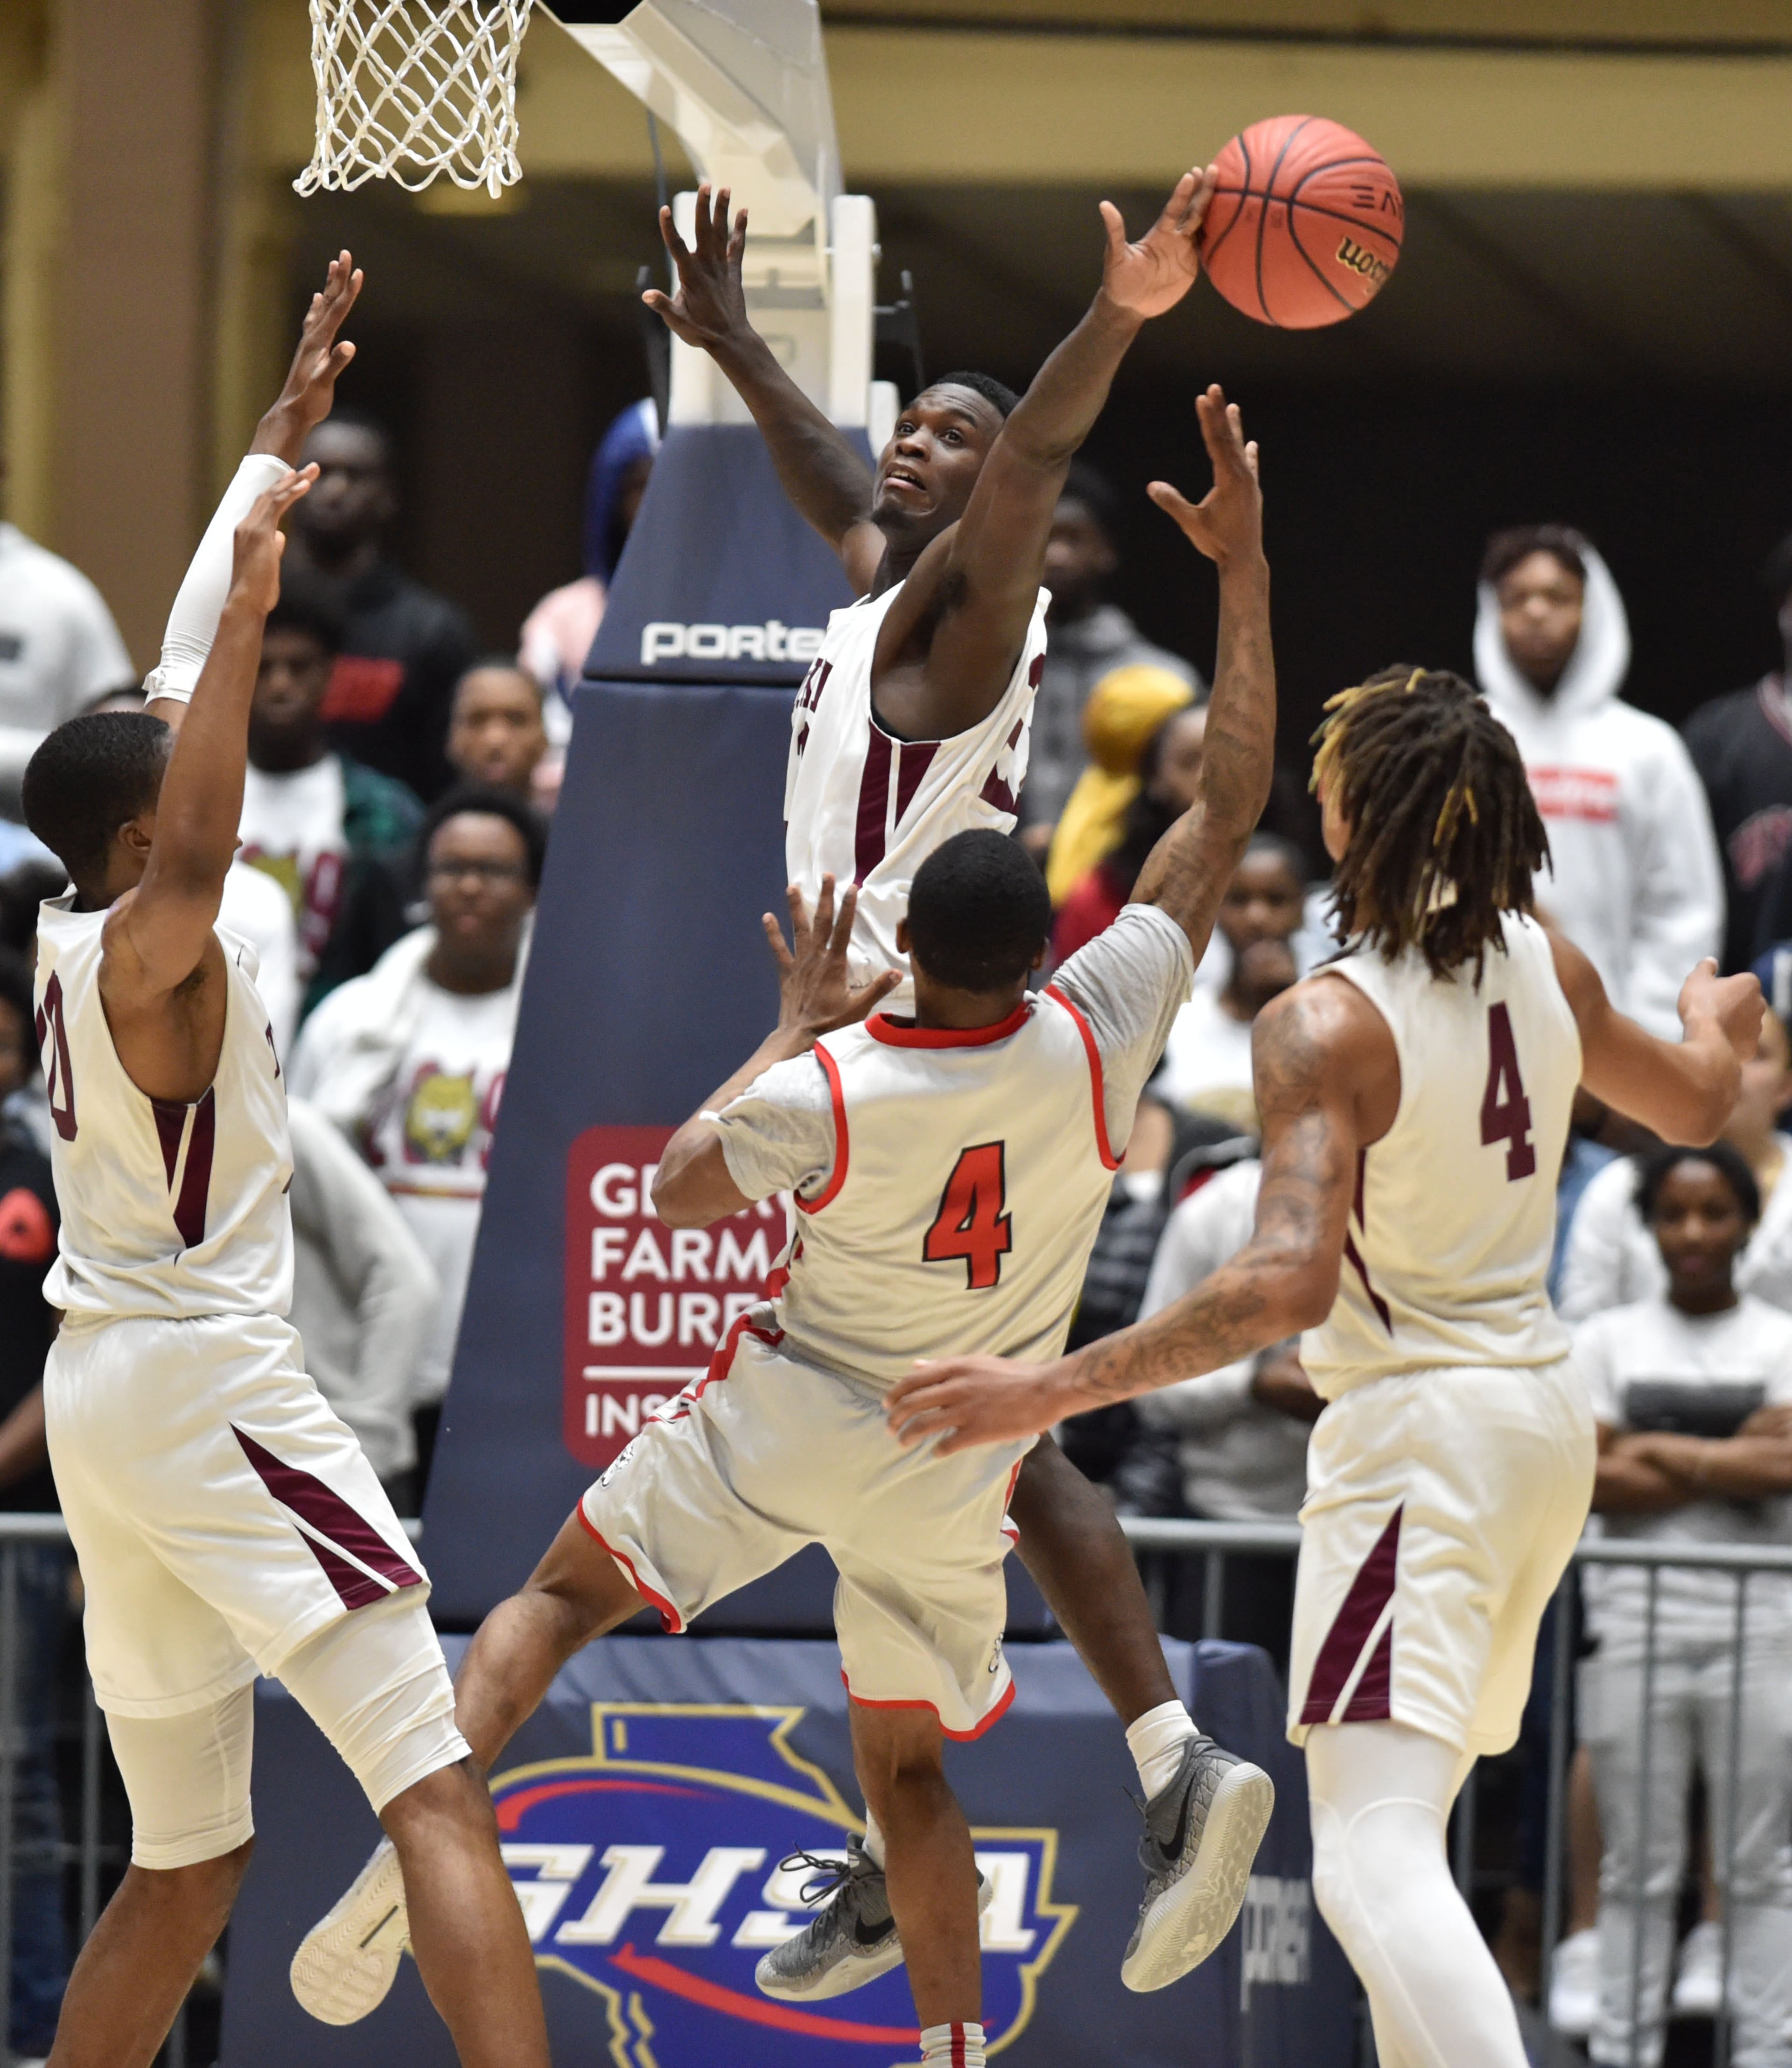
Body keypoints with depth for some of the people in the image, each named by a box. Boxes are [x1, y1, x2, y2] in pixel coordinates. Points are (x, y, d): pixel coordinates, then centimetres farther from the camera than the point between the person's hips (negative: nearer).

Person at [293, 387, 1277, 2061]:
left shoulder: (832, 1092, -24)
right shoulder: (1096, 1038, -19)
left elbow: (679, 1191, -4)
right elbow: (1229, 808, -11)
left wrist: (795, 1030, 3)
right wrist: (1244, 569, -8)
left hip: (790, 1416, -2)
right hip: (955, 1466, 2)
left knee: (563, 1594, 14)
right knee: (904, 1767, 15)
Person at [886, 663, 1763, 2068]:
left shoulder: (1326, 1029, -19)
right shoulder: (1545, 968, 3)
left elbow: (1287, 1283, -30)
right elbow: (1697, 1109, 22)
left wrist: (1051, 1393, -28)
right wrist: (1720, 1025, 46)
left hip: (1419, 1434, -9)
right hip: (1544, 1411, 9)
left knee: (1374, 1860, -18)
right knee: (1410, 1818, 26)